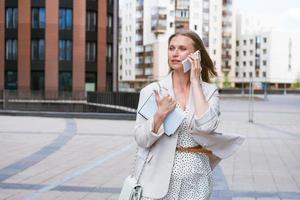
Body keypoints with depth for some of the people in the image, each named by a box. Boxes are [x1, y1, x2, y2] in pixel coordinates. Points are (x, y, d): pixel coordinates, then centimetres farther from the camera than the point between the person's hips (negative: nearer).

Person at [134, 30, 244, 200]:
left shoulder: (209, 91, -1)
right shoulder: (152, 90, -3)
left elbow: (206, 126, -19)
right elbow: (141, 140, -5)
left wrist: (195, 81, -12)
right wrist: (160, 114, -22)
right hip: (159, 178, 0)